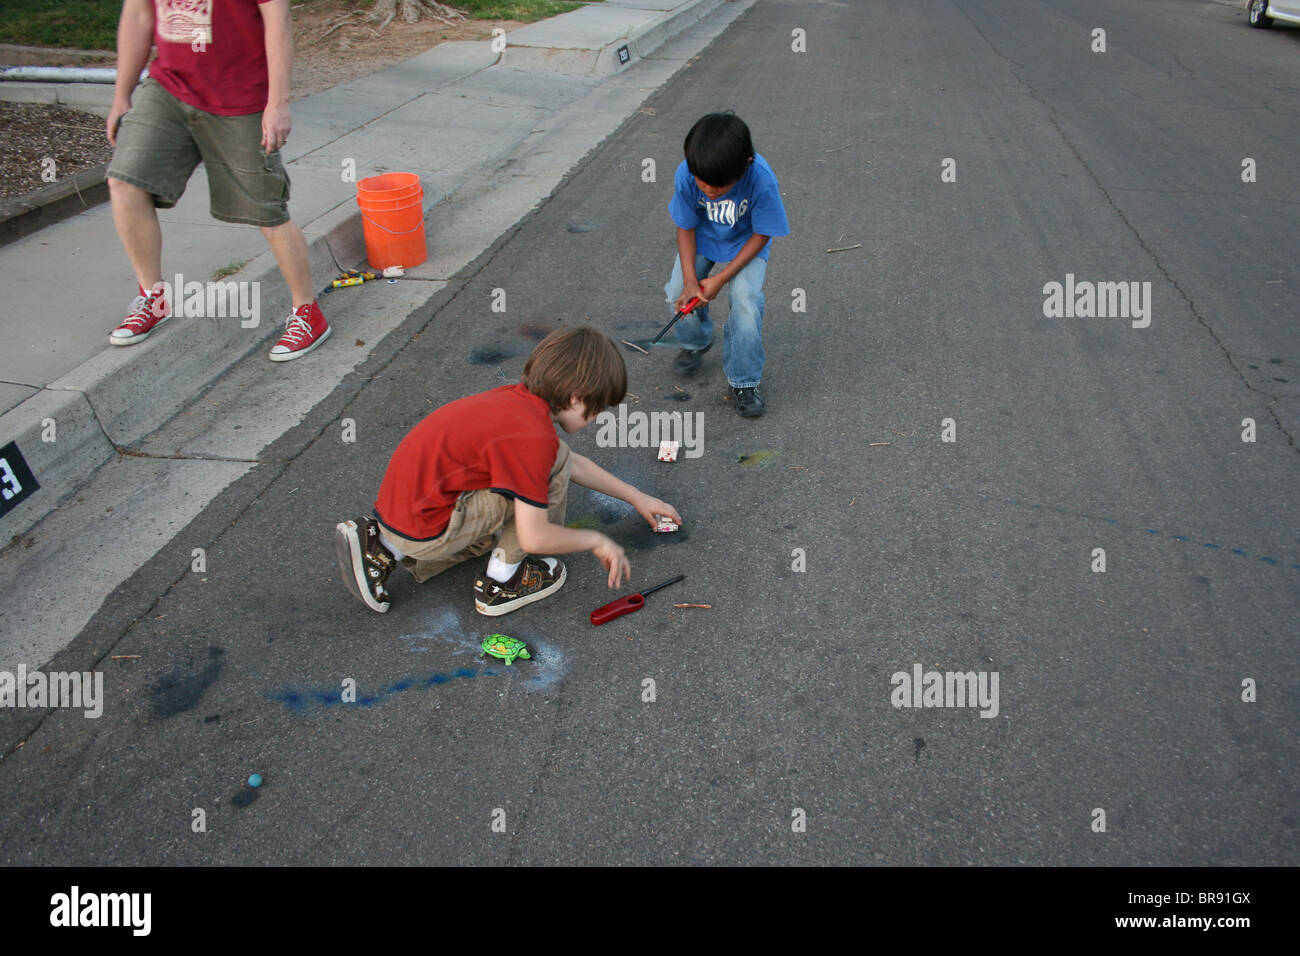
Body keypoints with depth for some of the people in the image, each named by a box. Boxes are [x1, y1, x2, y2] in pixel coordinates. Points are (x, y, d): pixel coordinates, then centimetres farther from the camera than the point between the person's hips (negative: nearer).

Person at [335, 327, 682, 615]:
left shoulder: (517, 399, 8)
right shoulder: (533, 436, -21)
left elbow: (576, 464, 22)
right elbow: (534, 538, -19)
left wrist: (637, 497, 28)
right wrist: (596, 541, -2)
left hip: (397, 507, 9)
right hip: (423, 530, -9)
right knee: (555, 462, -11)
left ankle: (386, 549, 20)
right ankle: (501, 583, 2)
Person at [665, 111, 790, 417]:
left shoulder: (761, 179, -35)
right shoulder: (686, 175, -28)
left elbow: (761, 235, -20)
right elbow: (686, 228, -13)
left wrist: (721, 279, -24)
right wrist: (690, 280, -24)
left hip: (745, 243, -2)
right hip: (701, 237, 3)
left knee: (746, 300, -23)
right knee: (679, 293, -15)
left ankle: (743, 382, -4)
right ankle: (695, 342, 22)